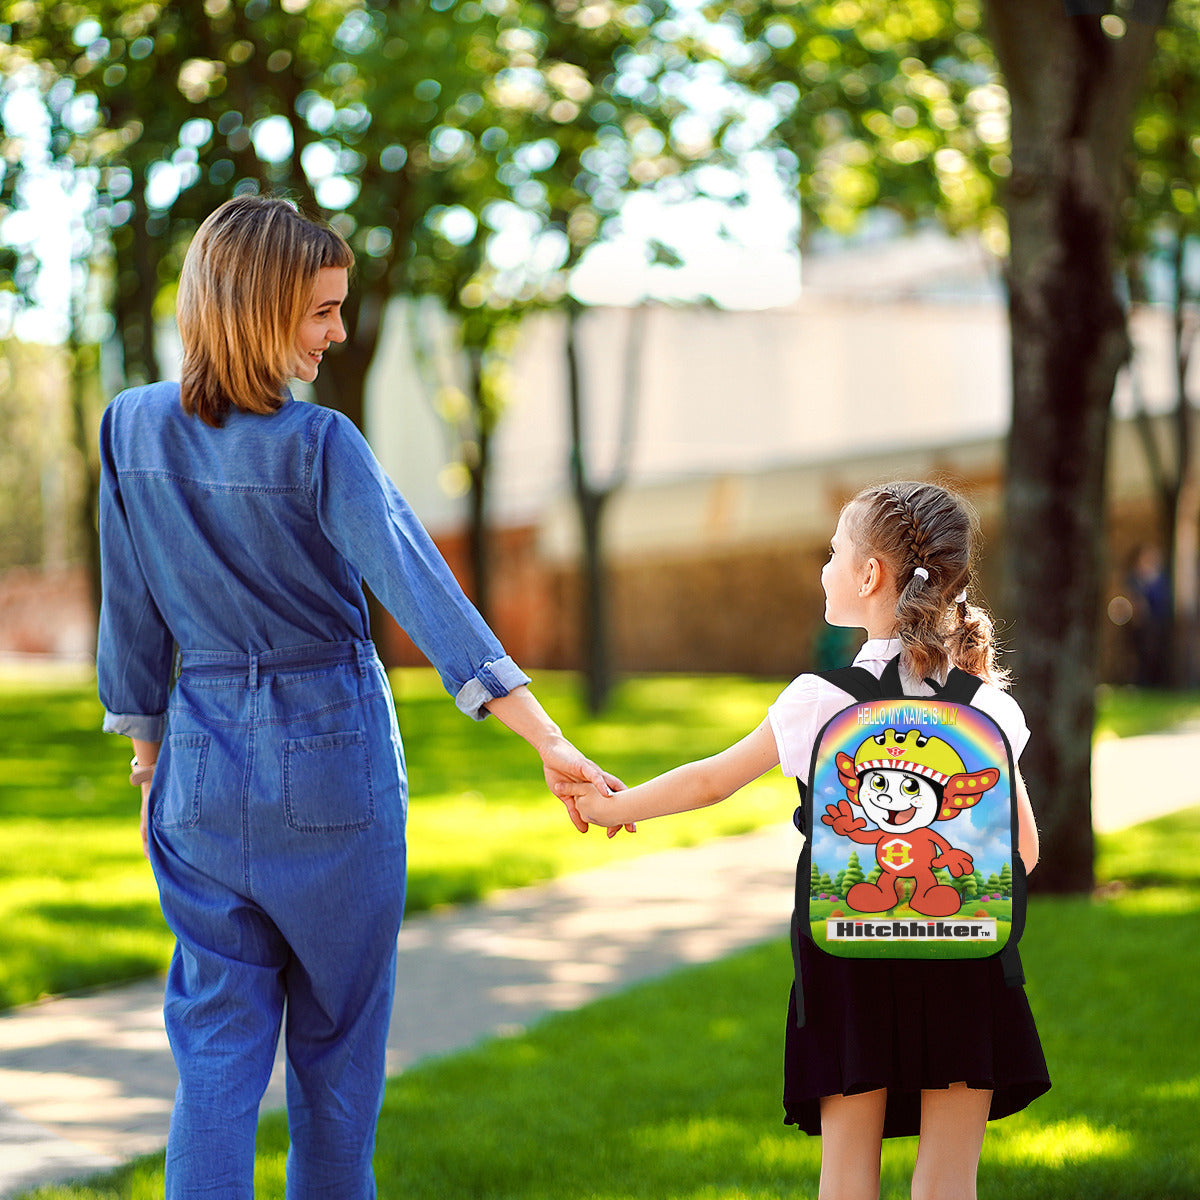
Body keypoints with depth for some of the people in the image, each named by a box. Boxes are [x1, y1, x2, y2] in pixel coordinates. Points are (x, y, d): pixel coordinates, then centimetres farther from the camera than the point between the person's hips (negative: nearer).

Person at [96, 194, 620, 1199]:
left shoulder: (134, 428, -2)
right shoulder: (318, 446, -15)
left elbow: (131, 614, 5)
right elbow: (422, 591, -24)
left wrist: (149, 753, 17)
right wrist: (549, 741, -28)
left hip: (204, 761, 3)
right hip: (332, 757, -3)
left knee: (218, 1041, 7)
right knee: (340, 1031, 13)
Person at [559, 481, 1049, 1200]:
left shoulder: (823, 697, -5)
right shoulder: (983, 700, 1)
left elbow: (712, 781, 4)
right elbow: (1023, 847, 3)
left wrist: (612, 808, 18)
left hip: (850, 946, -1)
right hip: (963, 953, 1)